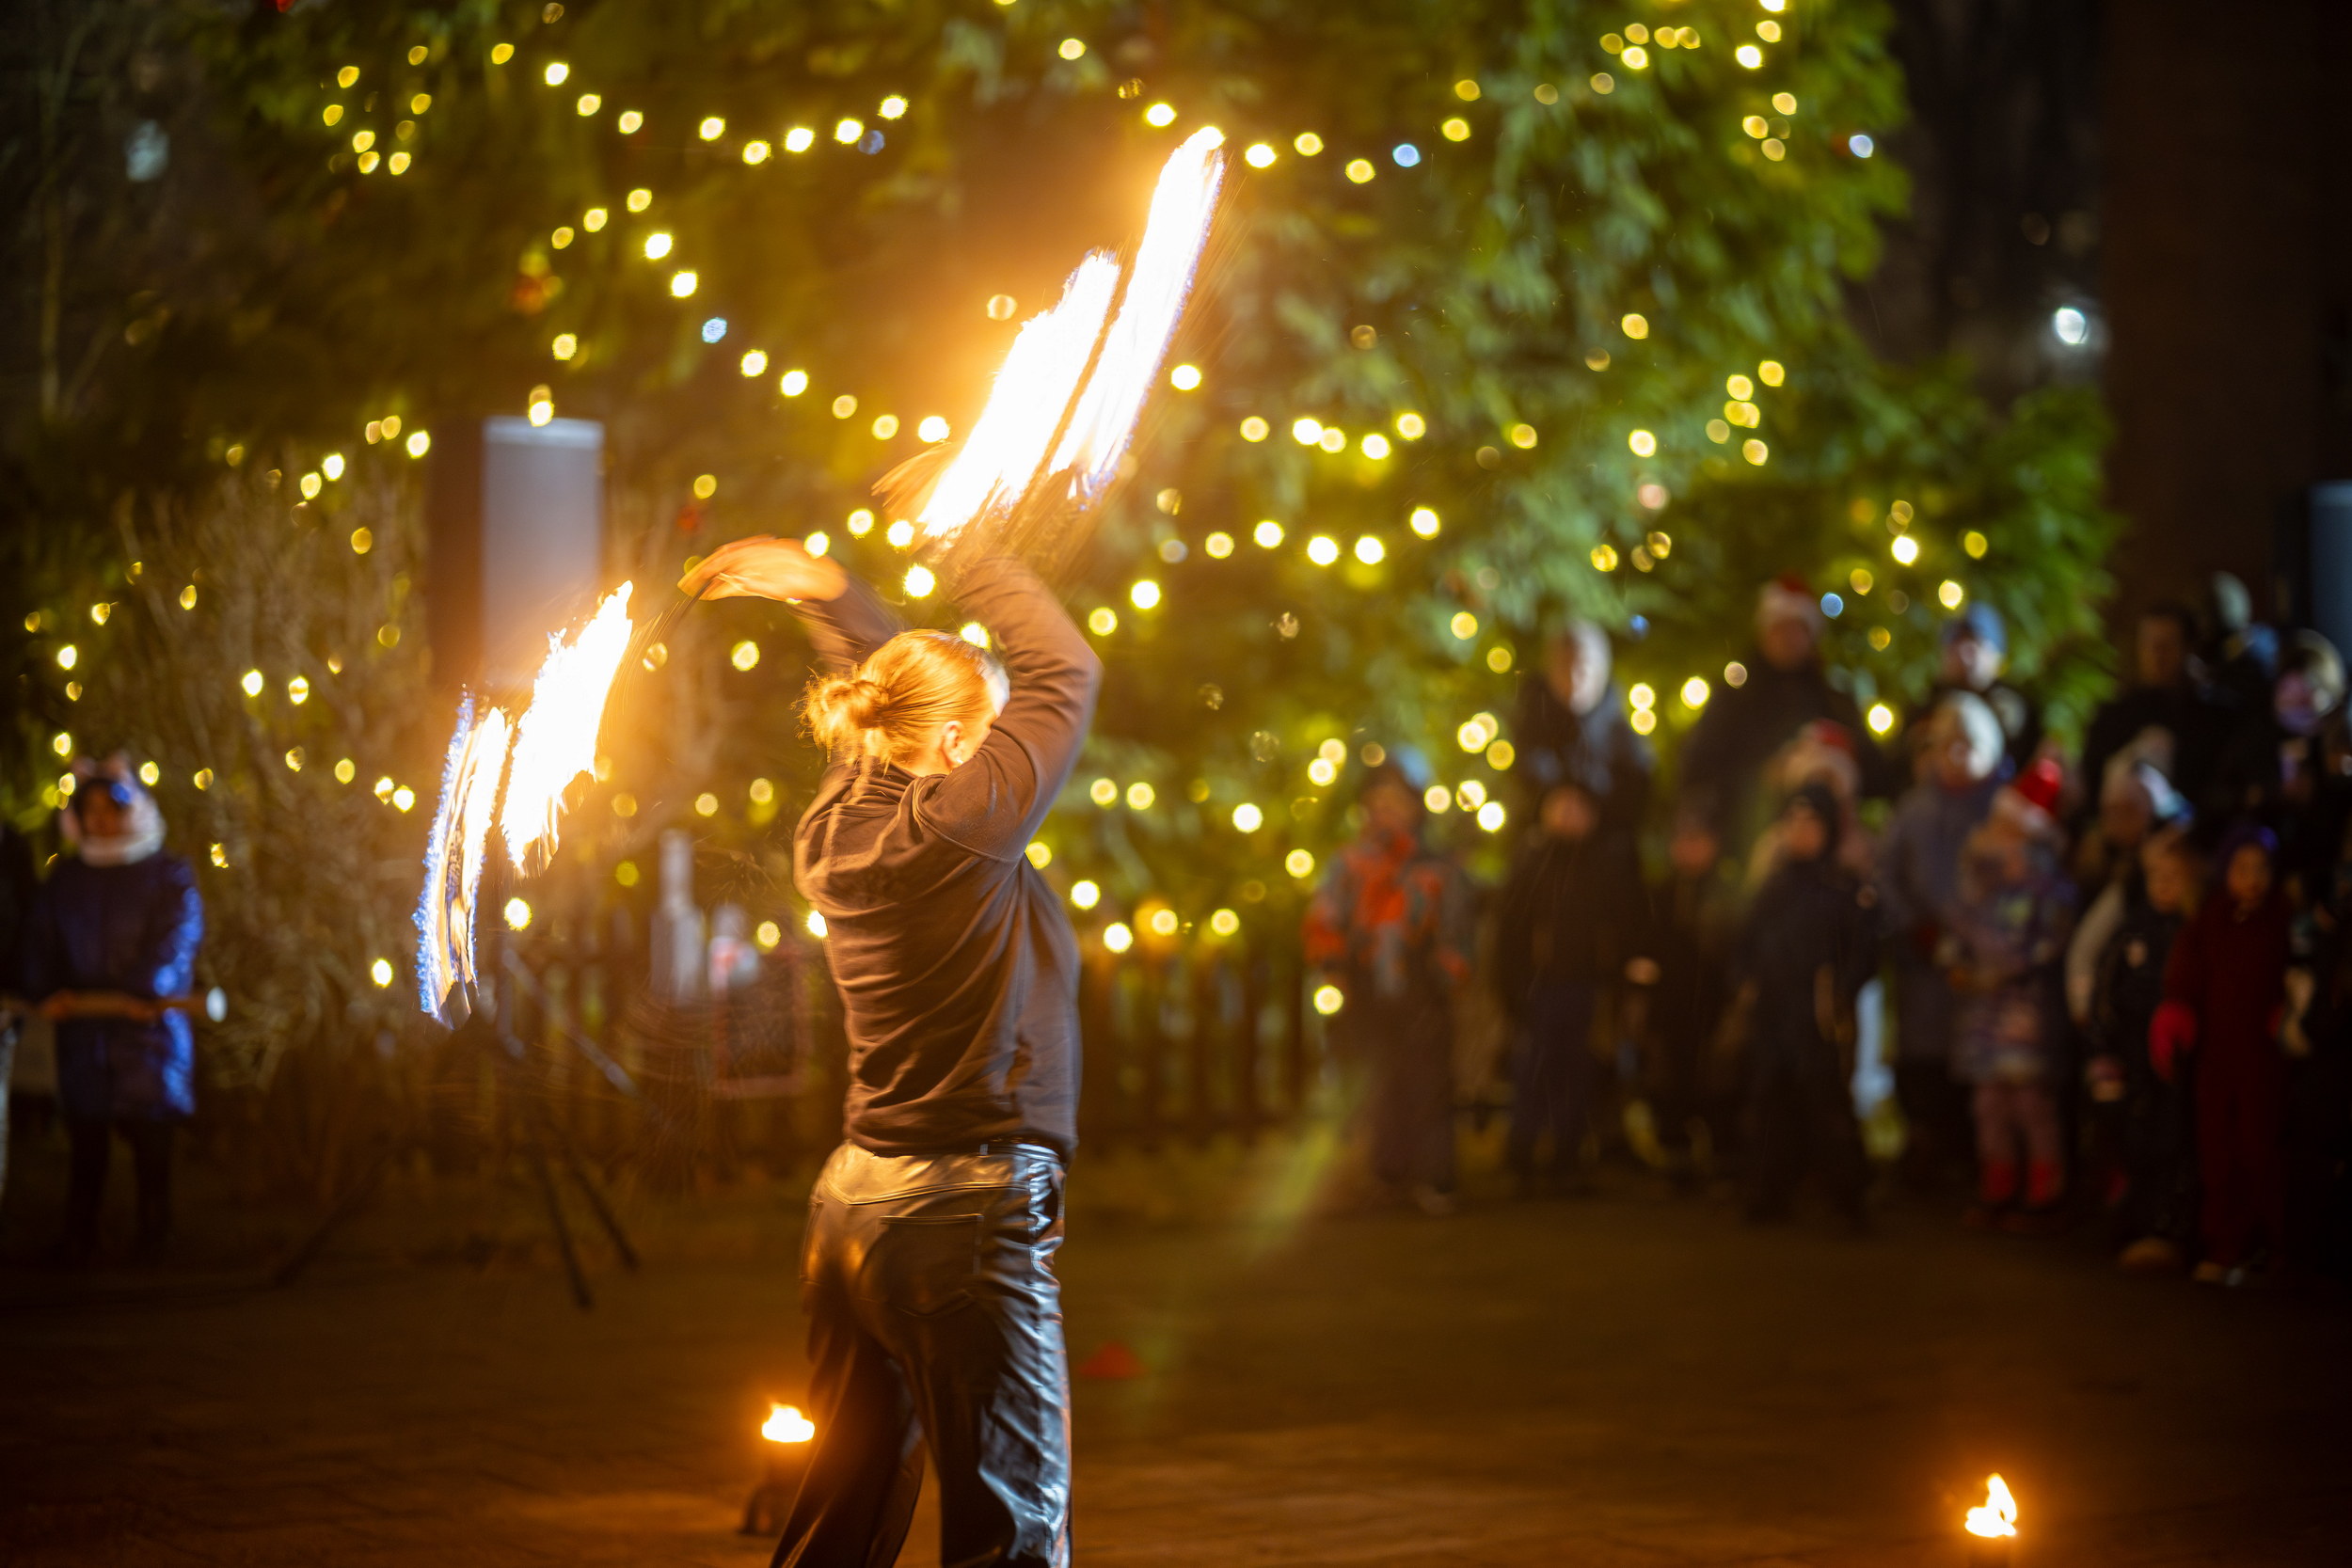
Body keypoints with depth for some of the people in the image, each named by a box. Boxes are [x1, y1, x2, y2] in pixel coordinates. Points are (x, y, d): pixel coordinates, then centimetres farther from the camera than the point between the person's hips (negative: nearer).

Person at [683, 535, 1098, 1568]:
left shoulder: (836, 831, 7)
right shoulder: (960, 829, -13)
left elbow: (886, 691, 27)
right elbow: (1064, 671, -2)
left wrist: (825, 589, 27)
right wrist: (977, 562, 9)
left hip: (854, 1202, 8)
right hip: (964, 1212, -8)